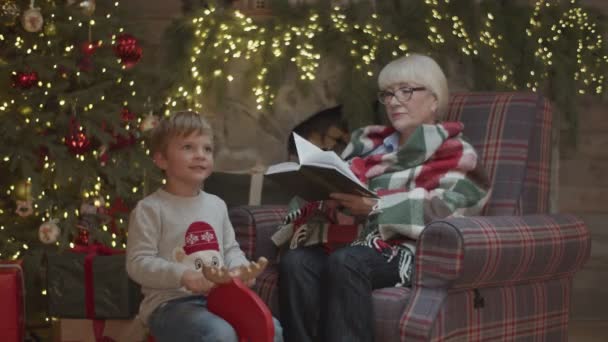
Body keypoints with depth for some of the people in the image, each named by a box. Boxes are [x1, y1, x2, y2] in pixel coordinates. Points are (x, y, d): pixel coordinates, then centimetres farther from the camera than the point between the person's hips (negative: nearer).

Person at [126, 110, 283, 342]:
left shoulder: (216, 205, 14)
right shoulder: (150, 209, -7)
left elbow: (230, 249, 22)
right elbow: (138, 264, -12)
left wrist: (239, 268, -3)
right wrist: (182, 276, -26)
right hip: (170, 303, -7)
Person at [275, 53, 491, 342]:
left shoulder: (454, 152, 11)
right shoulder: (368, 141, 27)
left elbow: (443, 210, -7)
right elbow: (338, 182, 17)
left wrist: (375, 206, -20)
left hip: (408, 250, -4)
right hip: (352, 239, 5)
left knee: (346, 261, -36)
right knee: (295, 261, -28)